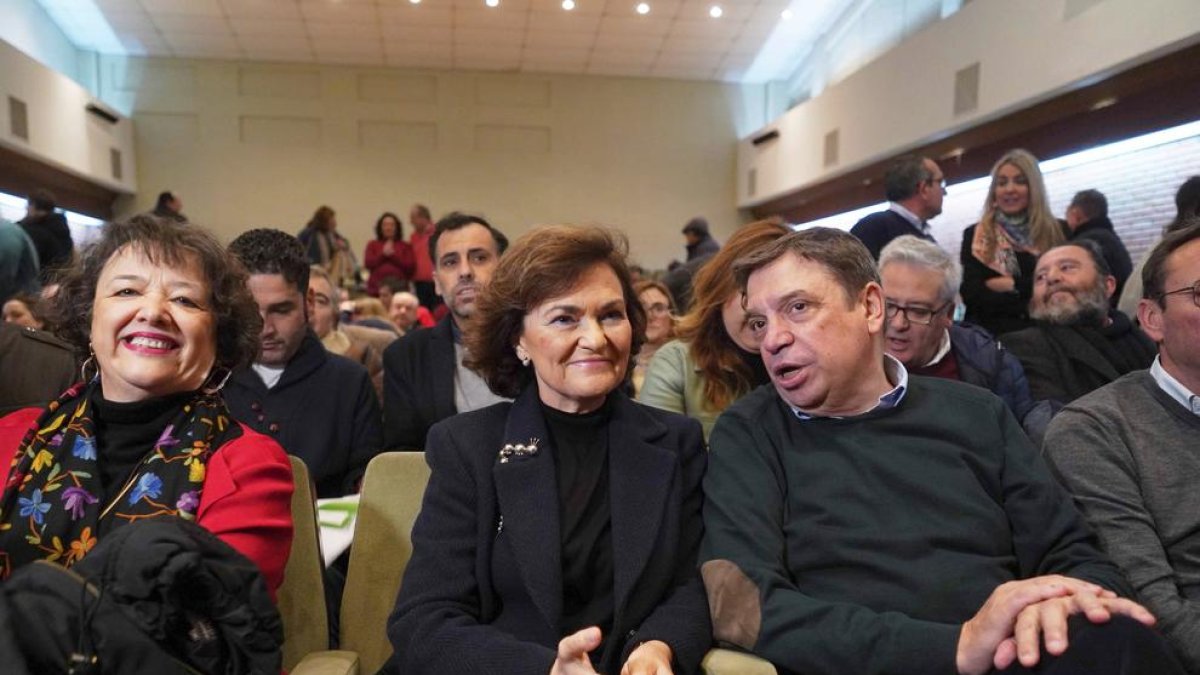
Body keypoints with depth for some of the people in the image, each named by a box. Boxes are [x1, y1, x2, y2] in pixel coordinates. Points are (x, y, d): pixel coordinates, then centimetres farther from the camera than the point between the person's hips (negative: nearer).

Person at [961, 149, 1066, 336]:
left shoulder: (1056, 232, 6)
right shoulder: (975, 236, 3)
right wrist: (1036, 303, -9)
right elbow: (972, 295, -7)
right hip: (991, 334, -1)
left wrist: (1012, 284, -6)